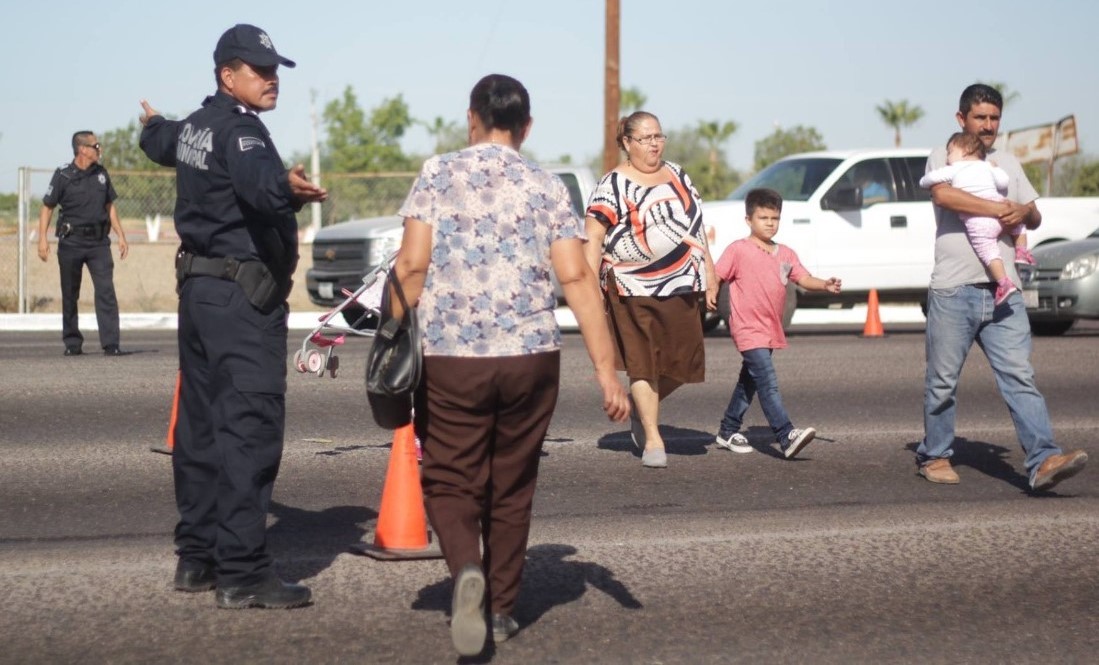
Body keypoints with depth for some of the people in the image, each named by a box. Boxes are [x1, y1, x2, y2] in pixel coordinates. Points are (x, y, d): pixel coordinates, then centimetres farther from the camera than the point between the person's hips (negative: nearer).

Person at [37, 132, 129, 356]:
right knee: (70, 295, 7)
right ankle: (72, 343, 18)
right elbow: (47, 207, 0)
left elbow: (110, 206, 17)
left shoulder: (101, 173, 8)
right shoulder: (63, 175, -4)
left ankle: (110, 343, -12)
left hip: (99, 241, 2)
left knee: (106, 291, -10)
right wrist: (42, 238, -9)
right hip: (71, 242, -2)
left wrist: (121, 235, 13)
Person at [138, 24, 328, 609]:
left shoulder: (193, 126, 14)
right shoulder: (238, 129, -14)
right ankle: (242, 573, -14)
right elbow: (255, 179, -38)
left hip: (198, 286, 11)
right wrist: (287, 186, -59)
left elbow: (160, 144, 39)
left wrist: (154, 124, 62)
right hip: (242, 295, -10)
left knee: (202, 422, 14)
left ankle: (197, 555, 23)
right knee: (250, 426, -12)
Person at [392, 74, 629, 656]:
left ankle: (466, 569, -19)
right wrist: (606, 368, -2)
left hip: (450, 356, -2)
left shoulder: (438, 174, 2)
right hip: (531, 355, 2)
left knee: (451, 481, 8)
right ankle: (501, 609, 23)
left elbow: (412, 265, -6)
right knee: (511, 488, 15)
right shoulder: (547, 187, 5)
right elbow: (576, 279, -2)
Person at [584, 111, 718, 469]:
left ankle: (642, 405, 31)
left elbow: (694, 225, 20)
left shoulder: (677, 175, 14)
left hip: (681, 284, 5)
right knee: (643, 363, -1)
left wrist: (709, 271, 15)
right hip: (633, 289, -5)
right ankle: (653, 439, 7)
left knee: (683, 361, 4)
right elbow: (593, 240, -9)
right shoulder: (614, 184, -5)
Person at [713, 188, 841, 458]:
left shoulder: (785, 254, 11)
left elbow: (804, 279, 5)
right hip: (748, 329, -7)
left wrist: (826, 285, -13)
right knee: (768, 382, -18)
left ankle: (728, 431, 31)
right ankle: (786, 436, -26)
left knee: (749, 381, 17)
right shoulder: (738, 250, -6)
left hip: (770, 331, 8)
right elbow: (716, 277, -5)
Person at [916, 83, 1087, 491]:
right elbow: (942, 194, -18)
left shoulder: (1007, 163, 21)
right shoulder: (943, 158, 4)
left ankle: (1043, 461, -17)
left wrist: (1024, 212, -4)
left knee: (1019, 376, -8)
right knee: (942, 381, 4)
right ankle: (934, 456, 20)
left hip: (1002, 290, 4)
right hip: (953, 290, -3)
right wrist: (999, 208, -16)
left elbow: (1035, 219, 21)